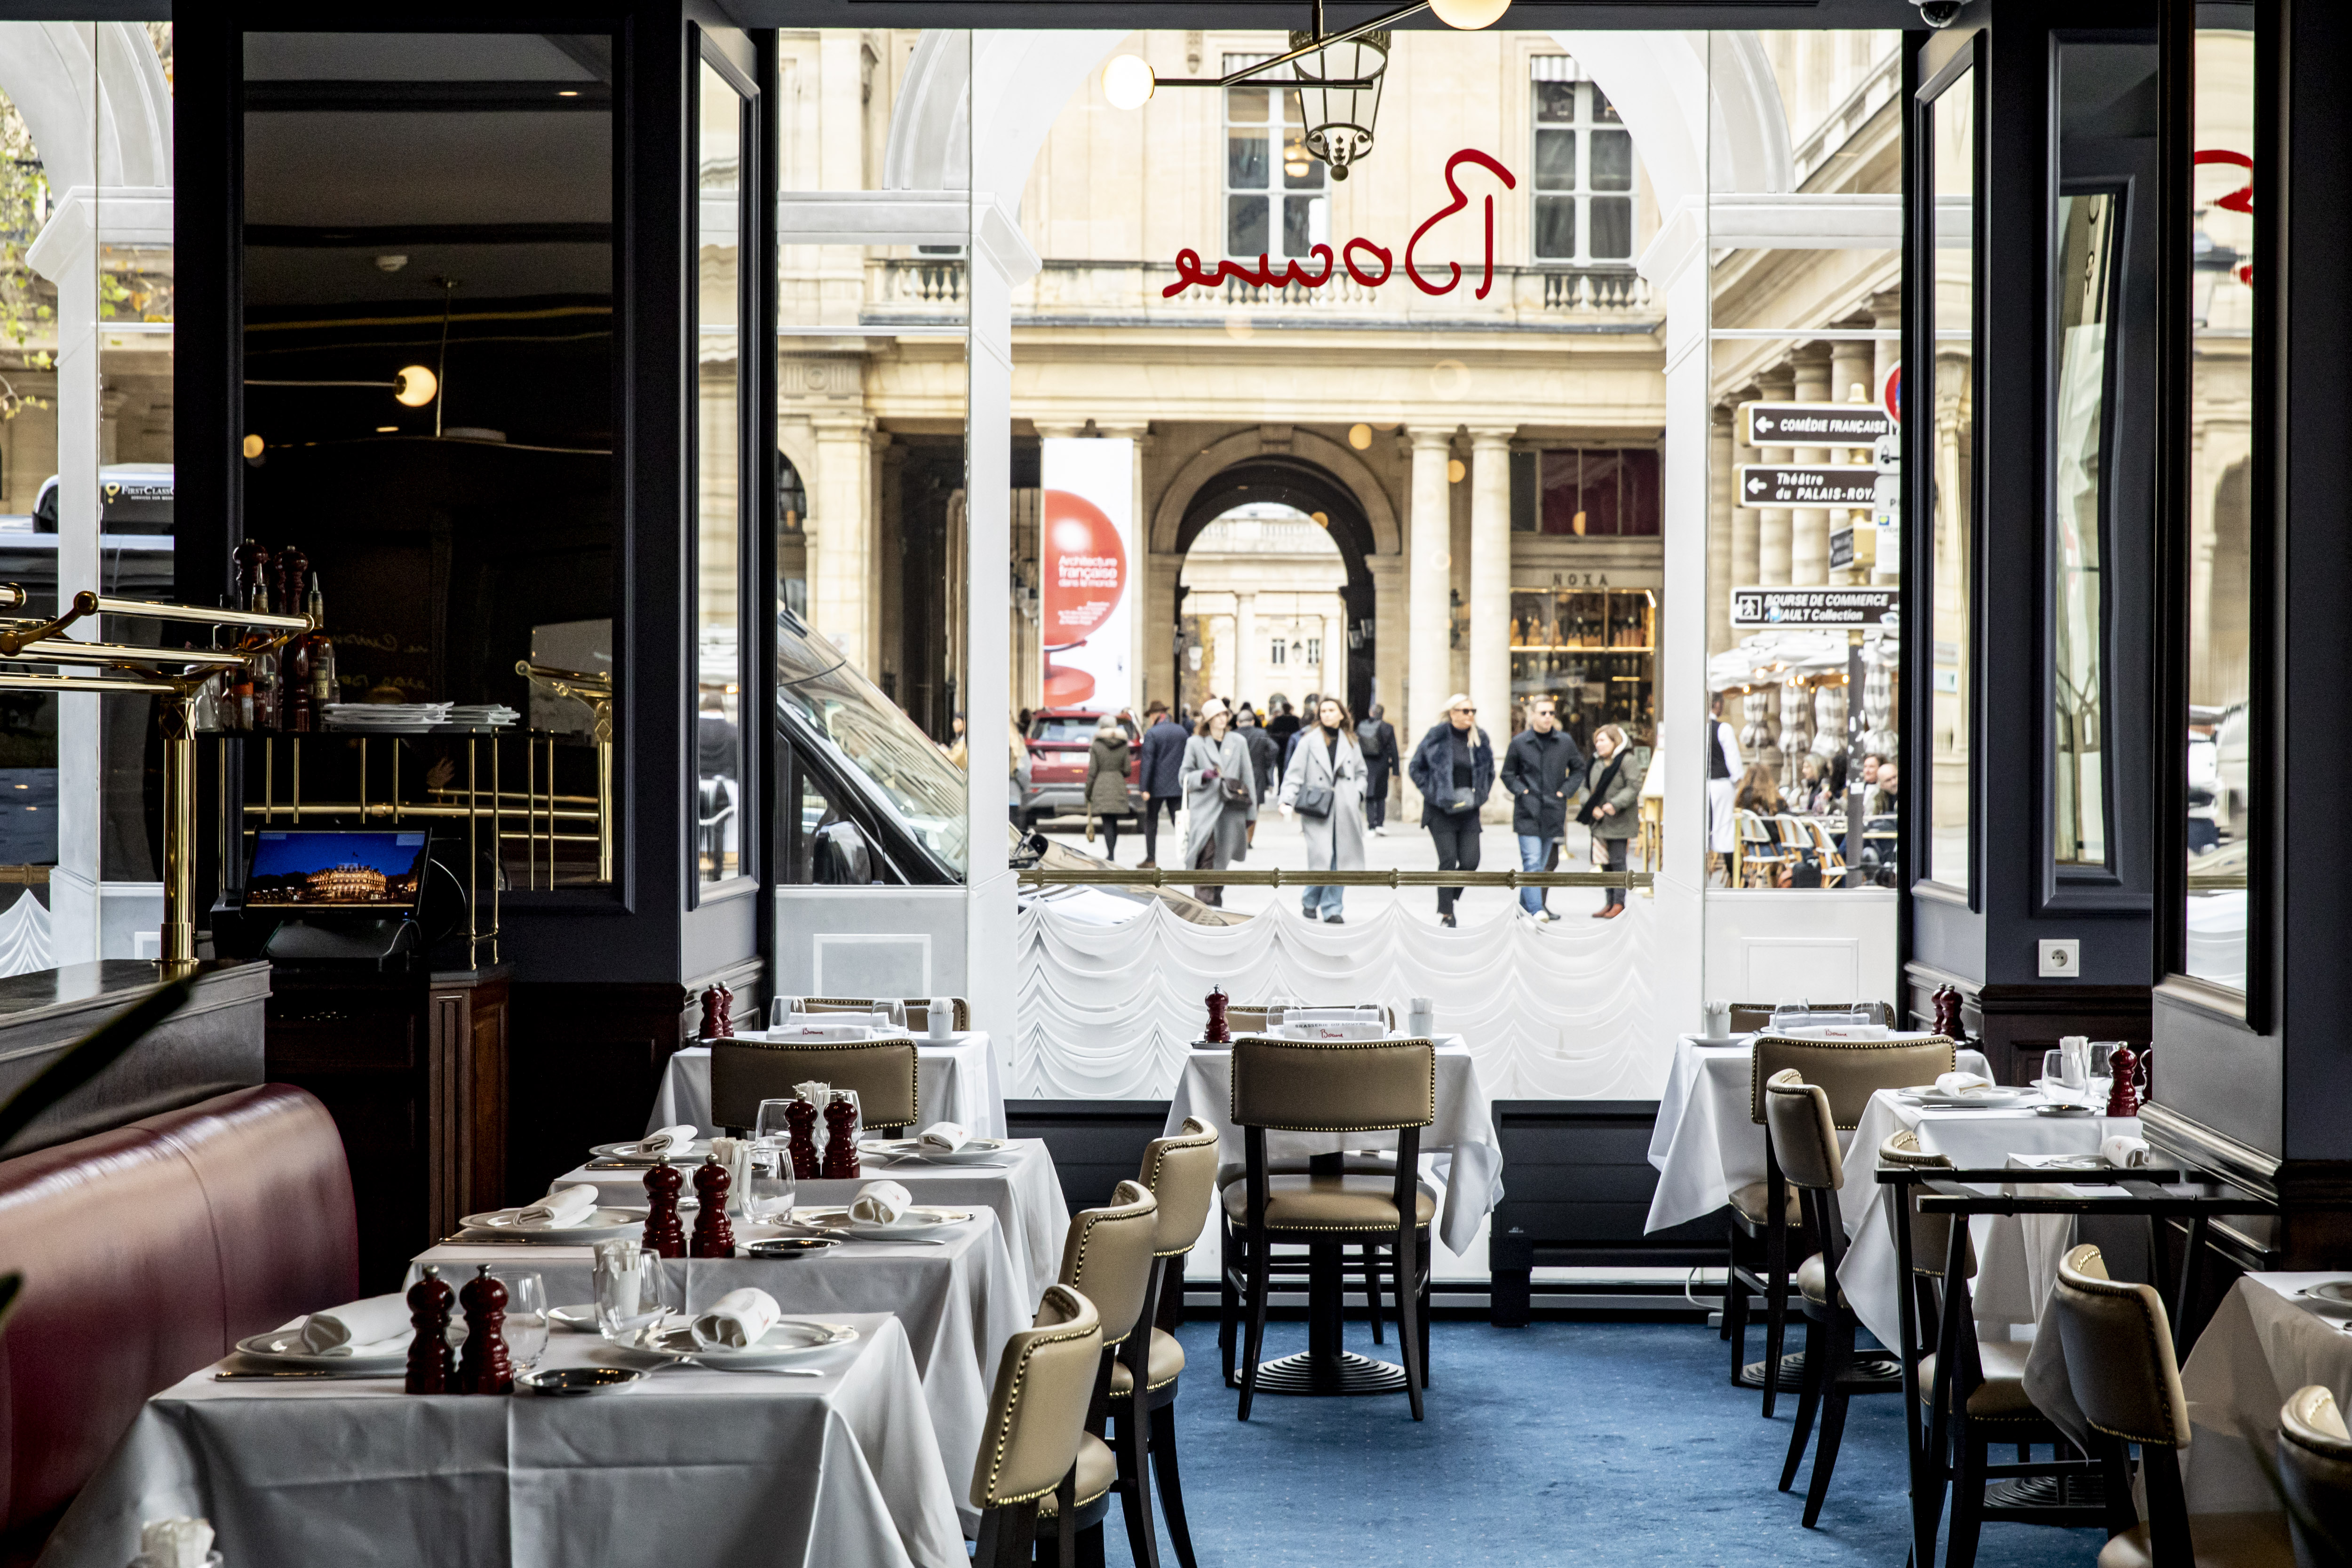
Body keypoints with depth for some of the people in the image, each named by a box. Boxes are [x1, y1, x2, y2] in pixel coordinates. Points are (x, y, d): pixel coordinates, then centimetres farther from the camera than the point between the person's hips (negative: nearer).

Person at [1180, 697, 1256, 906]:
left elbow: (1247, 777, 13)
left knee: (1222, 859, 6)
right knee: (1206, 856, -16)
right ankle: (1205, 899, -18)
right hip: (1204, 808, -2)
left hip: (1231, 810, 3)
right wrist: (1203, 775, -12)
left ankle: (1216, 898, 20)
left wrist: (1251, 811, 10)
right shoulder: (1195, 743, 6)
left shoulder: (1238, 742, 12)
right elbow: (1185, 776, 9)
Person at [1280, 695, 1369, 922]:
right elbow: (1295, 773, -2)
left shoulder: (1351, 742, 13)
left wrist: (1359, 793, 5)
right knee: (1321, 860, -10)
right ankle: (1309, 900, 16)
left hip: (1345, 811, 3)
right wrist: (1287, 800, -14)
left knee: (1341, 861, 0)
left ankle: (1331, 909, 9)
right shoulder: (1309, 740, 2)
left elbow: (1361, 773, 24)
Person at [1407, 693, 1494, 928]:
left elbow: (1489, 771, 21)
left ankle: (1449, 899, 21)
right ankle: (1445, 913, 0)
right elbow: (1416, 768, 0)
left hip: (1469, 810, 4)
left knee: (1471, 862, -4)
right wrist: (1432, 792, -6)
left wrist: (1481, 794, 10)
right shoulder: (1437, 737, -6)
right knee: (1448, 861, -9)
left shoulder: (1480, 739, 6)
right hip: (1441, 811, -4)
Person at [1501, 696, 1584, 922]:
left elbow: (1579, 770, 17)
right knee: (1532, 862, -13)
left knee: (1542, 863, 10)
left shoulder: (1566, 741, 5)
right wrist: (1521, 791, -5)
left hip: (1552, 811, 3)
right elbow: (1507, 774, 10)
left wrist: (1565, 791, 3)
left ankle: (1525, 904, 24)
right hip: (1527, 812, -3)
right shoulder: (1519, 742, 0)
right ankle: (1536, 909, -18)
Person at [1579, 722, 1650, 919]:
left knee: (1618, 860, -6)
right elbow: (1588, 788, 13)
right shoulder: (1597, 763, 14)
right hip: (1600, 821, 7)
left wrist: (1615, 805, -21)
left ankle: (1619, 902, -1)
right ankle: (1610, 901, 16)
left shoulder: (1628, 760, -7)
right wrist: (1592, 807, -5)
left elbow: (1634, 787, -13)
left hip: (1619, 821, -7)